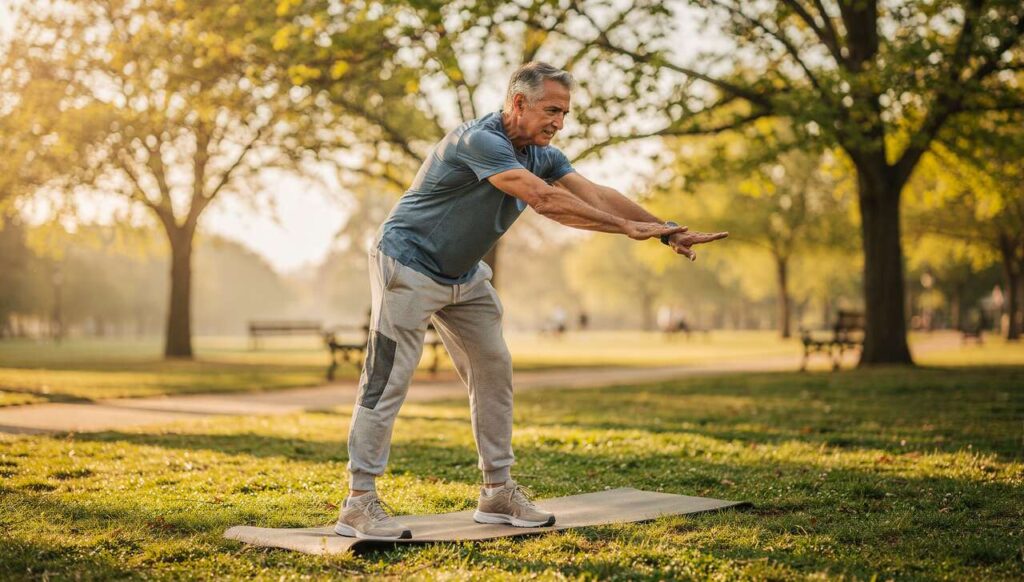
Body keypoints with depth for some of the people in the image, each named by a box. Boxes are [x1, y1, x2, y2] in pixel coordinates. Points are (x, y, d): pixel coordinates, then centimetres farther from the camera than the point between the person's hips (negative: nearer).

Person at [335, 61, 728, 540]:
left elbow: (596, 194, -8)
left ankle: (497, 492, 14)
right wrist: (626, 227, -33)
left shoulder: (542, 156, 1)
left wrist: (668, 232, -19)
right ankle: (358, 502, -6)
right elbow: (545, 200, -35)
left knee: (493, 369, 6)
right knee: (388, 380, -10)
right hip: (408, 267, -9)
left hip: (463, 275, 9)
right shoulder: (480, 140, -27)